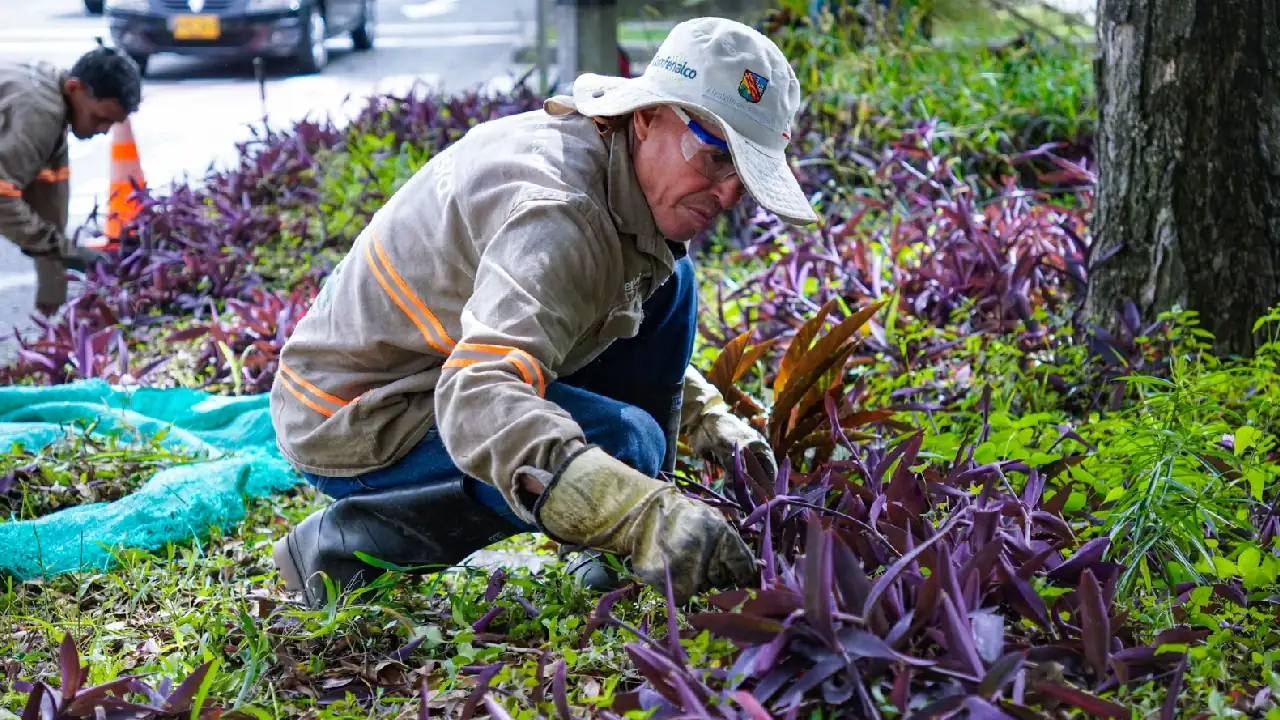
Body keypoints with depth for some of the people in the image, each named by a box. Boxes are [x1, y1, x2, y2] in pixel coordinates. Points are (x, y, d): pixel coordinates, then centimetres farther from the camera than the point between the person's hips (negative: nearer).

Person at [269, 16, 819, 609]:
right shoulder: (555, 210, -31)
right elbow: (478, 398, -46)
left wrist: (706, 417, 5)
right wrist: (642, 514, -57)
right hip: (358, 423, -10)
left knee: (664, 280, 5)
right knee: (624, 445, -30)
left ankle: (618, 553, 7)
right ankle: (342, 542, -13)